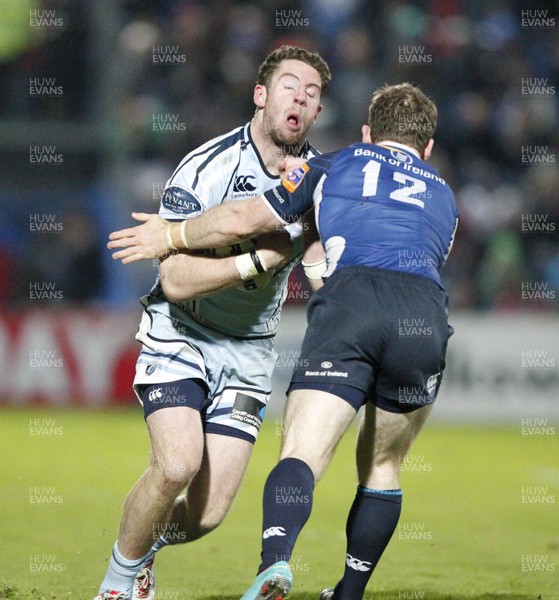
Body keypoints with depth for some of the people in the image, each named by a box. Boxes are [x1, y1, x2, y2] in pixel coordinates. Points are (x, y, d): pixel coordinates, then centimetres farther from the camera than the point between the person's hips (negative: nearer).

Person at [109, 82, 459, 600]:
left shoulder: (336, 165, 27)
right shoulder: (443, 196, 36)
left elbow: (241, 221, 22)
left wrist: (169, 235, 37)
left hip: (349, 297, -3)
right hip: (428, 315, 3)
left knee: (302, 454, -12)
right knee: (380, 468, 21)